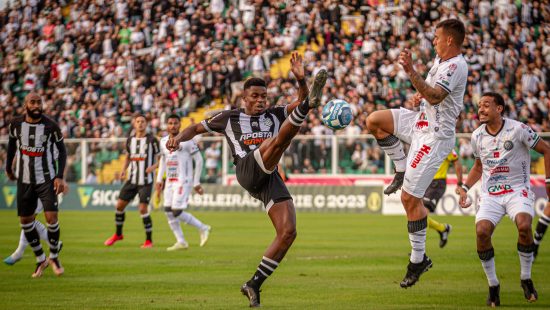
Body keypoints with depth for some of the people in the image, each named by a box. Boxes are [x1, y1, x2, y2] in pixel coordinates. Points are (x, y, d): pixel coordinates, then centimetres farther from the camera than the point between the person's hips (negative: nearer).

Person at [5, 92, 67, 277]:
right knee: (25, 220, 4)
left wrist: (60, 176, -10)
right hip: (24, 179, 3)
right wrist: (8, 168, 22)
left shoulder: (51, 126, -12)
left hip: (47, 179, -3)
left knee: (51, 217, -13)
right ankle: (40, 259, 21)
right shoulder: (16, 124, -5)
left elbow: (62, 151, -2)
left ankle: (54, 257, 9)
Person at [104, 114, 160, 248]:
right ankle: (118, 234, 26)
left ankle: (149, 240, 1)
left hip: (146, 181, -5)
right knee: (120, 204, 5)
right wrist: (124, 169, 5)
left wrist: (153, 167, -22)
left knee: (143, 209, -12)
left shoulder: (152, 140, -6)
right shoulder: (130, 140, 7)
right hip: (132, 180, 5)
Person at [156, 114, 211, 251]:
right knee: (168, 211, 2)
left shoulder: (187, 140, -10)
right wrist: (159, 179, 17)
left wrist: (196, 183, -6)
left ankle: (202, 228, 4)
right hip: (170, 182, 7)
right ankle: (181, 242, 10)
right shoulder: (163, 141, 10)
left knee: (177, 212, -14)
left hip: (183, 181, -7)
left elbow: (199, 160, -6)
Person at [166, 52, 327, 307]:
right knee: (281, 137, -29)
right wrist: (179, 138, 6)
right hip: (247, 170, -4)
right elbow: (196, 128, 26)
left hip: (270, 179, 4)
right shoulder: (229, 118, 20)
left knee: (288, 232, -10)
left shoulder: (274, 115, 24)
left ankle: (254, 284, -3)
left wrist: (301, 80, -8)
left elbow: (299, 103, 10)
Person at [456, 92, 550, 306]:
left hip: (517, 190, -3)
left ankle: (526, 279, -7)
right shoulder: (477, 136, 5)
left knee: (524, 226, -30)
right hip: (490, 195, 3)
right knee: (481, 231, -22)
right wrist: (465, 188, 9)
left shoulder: (518, 129, -10)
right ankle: (493, 285, -4)